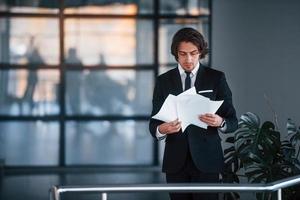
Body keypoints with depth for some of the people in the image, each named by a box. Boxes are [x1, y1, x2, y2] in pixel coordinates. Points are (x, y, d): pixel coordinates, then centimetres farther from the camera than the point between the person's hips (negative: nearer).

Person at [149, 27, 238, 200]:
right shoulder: (164, 81, 7)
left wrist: (220, 122, -20)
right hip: (176, 160, 2)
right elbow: (153, 124, 6)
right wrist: (161, 129, -18)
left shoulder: (216, 78, 2)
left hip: (206, 159, -2)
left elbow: (233, 122, 3)